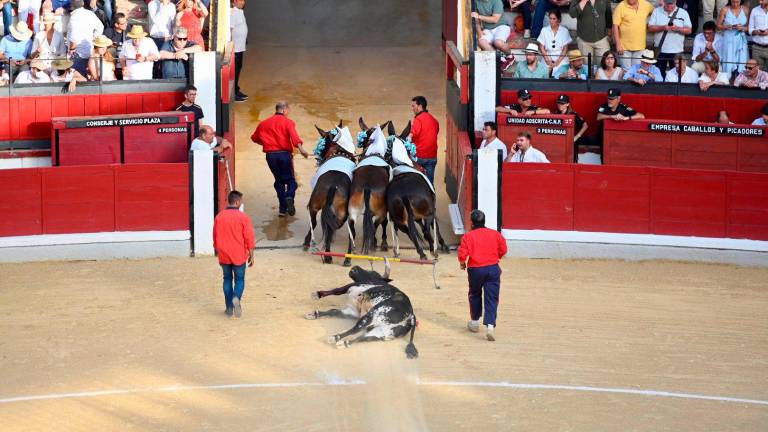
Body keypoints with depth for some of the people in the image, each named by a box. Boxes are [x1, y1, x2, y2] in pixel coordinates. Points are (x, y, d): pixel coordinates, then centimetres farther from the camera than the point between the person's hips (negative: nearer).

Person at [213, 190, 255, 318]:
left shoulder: (219, 217, -1)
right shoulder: (243, 217, -11)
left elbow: (215, 237, 8)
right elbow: (249, 239, -9)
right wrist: (251, 256, 1)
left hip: (224, 255, 3)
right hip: (239, 255, -3)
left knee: (227, 279, 15)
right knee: (239, 279, 10)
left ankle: (229, 308, 14)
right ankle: (236, 297, -19)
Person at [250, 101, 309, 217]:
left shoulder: (264, 123, 13)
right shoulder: (287, 122, -2)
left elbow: (254, 138, 21)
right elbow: (294, 136, -20)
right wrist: (301, 149, -33)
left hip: (270, 155, 4)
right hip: (284, 153, -4)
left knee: (279, 180, 14)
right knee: (290, 179, 10)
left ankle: (283, 208, 8)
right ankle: (289, 196, -21)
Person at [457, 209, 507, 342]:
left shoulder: (468, 236, -7)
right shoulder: (495, 234, 1)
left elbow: (462, 254, -12)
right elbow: (503, 250, 5)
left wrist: (462, 263, 8)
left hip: (475, 270, -1)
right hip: (493, 269, 1)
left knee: (475, 295, 21)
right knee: (491, 298, -2)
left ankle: (474, 322, 33)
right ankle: (490, 325, -18)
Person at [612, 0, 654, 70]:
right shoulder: (620, 7, -8)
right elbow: (615, 26, -10)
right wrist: (618, 44, -14)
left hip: (640, 46, 3)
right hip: (625, 47, -3)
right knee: (626, 71, -1)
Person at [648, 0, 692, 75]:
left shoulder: (683, 13, 3)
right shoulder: (656, 11, 5)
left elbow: (689, 30, 1)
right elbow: (650, 28, 0)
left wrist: (678, 28, -18)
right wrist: (662, 28, -17)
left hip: (677, 51, -1)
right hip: (660, 50, 1)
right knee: (659, 73, 2)